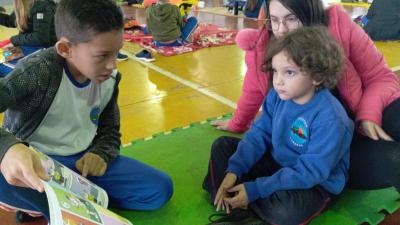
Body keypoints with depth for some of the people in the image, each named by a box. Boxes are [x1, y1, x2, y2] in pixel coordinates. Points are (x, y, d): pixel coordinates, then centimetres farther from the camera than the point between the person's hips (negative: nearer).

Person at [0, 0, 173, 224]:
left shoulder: (109, 79, -2)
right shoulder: (38, 71, -19)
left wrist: (101, 154, -12)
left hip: (83, 161, 5)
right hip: (34, 164, -5)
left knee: (160, 188, -7)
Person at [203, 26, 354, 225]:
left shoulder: (330, 119, -30)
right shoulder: (277, 96, -9)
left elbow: (309, 172, -30)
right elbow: (260, 133, -5)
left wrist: (255, 190, -31)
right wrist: (234, 170, -18)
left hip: (315, 184, -6)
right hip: (276, 164, 6)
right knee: (222, 146, 3)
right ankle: (230, 206, -8)